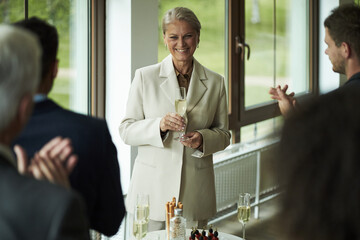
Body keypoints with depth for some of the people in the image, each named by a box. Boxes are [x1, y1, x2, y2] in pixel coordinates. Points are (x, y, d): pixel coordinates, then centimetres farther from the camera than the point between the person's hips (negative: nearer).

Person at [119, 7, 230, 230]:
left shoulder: (215, 82, 6)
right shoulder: (145, 77, 1)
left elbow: (223, 134, 10)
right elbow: (126, 130, -1)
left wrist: (203, 139, -13)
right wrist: (159, 125, -19)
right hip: (153, 188, -1)